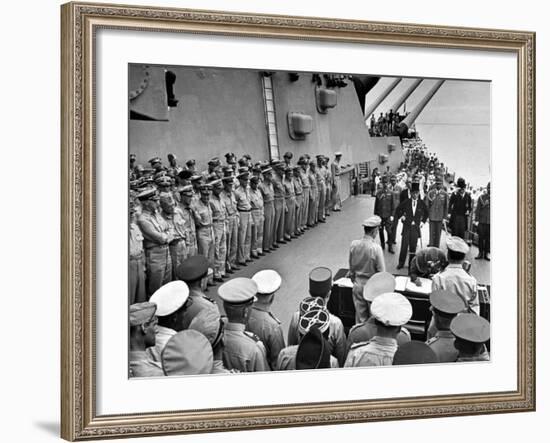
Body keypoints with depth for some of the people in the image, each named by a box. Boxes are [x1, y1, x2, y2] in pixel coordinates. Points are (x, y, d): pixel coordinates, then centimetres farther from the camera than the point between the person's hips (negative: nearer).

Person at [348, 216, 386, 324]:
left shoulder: (354, 244, -8)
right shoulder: (376, 248, -22)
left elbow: (351, 267, 5)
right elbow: (381, 272, -15)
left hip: (358, 285, 4)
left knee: (360, 316, 15)